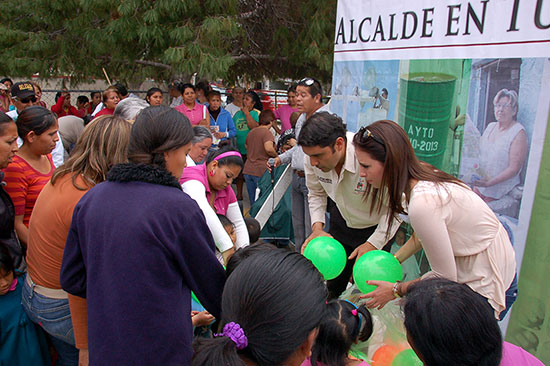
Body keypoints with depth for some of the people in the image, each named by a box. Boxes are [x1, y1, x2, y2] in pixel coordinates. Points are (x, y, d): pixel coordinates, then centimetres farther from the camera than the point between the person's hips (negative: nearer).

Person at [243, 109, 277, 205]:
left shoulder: (251, 132, 13)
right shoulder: (267, 132, -11)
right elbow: (268, 148, -28)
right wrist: (276, 155, -10)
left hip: (248, 170, 7)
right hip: (261, 171, -7)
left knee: (253, 202, 13)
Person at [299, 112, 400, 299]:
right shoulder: (313, 158, -21)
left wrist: (373, 244, -27)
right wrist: (317, 228, -13)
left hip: (376, 228, -4)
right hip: (341, 221, 4)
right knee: (333, 284, 16)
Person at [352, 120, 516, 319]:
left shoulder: (423, 203, -34)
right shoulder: (420, 174, -7)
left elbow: (445, 276, -22)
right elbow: (425, 234, 10)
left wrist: (396, 290, -10)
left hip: (486, 286, -8)